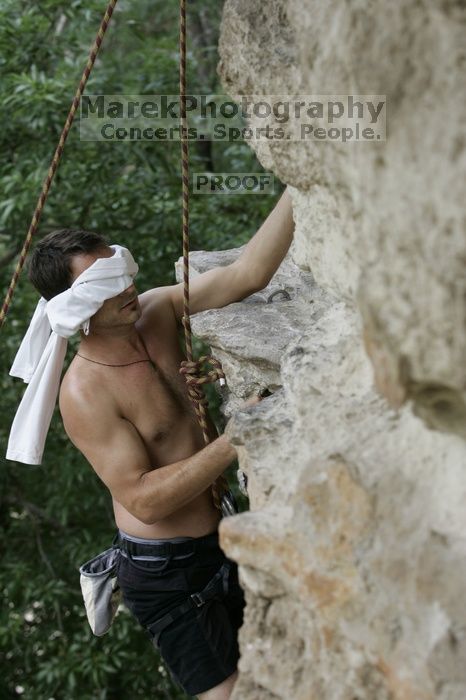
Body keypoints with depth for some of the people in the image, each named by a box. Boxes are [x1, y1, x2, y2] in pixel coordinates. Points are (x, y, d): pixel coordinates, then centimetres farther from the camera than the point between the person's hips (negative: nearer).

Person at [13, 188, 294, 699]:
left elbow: (248, 272, -15)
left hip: (223, 539, 7)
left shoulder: (158, 312, -5)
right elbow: (145, 499, -26)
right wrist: (233, 442, -30)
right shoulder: (84, 394, -23)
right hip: (165, 571, -6)